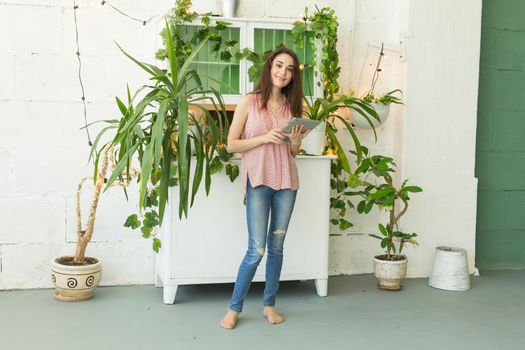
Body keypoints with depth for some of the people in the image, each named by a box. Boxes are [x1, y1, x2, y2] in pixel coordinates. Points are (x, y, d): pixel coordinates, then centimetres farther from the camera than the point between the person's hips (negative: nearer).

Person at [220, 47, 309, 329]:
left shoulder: (292, 106, 10)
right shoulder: (249, 102, -2)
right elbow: (231, 145, -4)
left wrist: (296, 142, -4)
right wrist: (264, 138, -15)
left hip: (286, 182, 4)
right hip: (258, 181, -4)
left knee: (277, 246, 9)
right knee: (257, 249, -7)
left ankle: (269, 304, 23)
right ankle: (234, 308, 9)